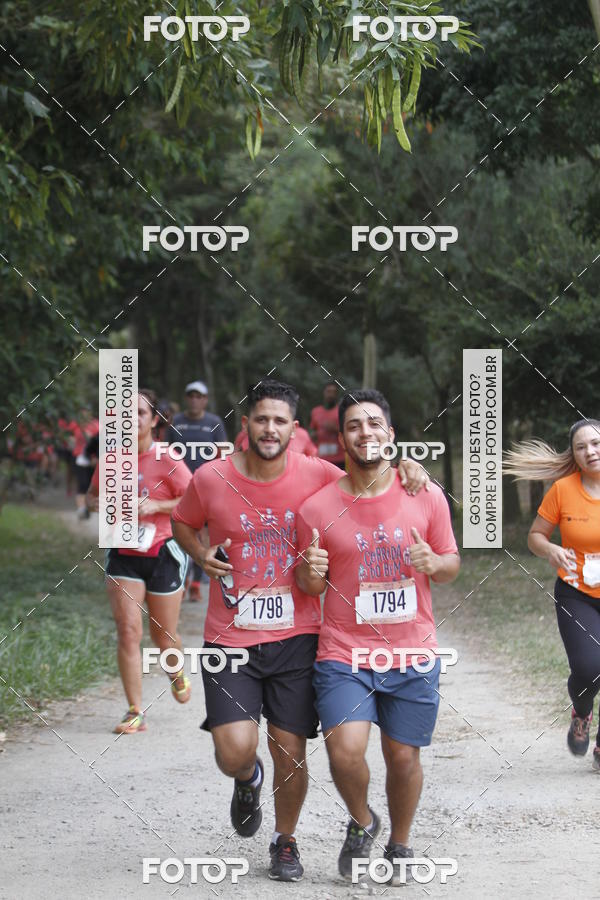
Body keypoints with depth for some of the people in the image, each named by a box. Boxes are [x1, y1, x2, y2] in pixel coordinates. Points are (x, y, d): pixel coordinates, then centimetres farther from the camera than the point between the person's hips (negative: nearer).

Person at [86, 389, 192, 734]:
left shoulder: (167, 461, -10)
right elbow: (92, 496, 17)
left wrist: (156, 505, -21)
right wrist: (105, 504, -6)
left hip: (162, 554, -2)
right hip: (123, 555, 3)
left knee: (164, 635, 9)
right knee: (128, 631, -8)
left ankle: (178, 672, 45)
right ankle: (136, 712, -3)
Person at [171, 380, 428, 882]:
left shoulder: (317, 475, -4)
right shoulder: (211, 479, -3)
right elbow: (183, 523, 16)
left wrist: (407, 469, -9)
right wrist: (201, 554, -4)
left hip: (295, 638, 1)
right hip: (230, 639, 0)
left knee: (291, 753, 3)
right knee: (234, 753, -11)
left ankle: (286, 841, 29)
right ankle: (248, 779, 28)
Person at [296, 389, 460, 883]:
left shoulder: (426, 496, 1)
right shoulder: (317, 506, -2)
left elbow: (452, 564, 10)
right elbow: (310, 587, 7)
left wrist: (434, 563, -13)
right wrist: (311, 573, -16)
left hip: (413, 655, 1)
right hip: (344, 654, -1)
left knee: (403, 756, 6)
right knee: (345, 751, -18)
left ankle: (400, 845, 33)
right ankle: (362, 822, 14)